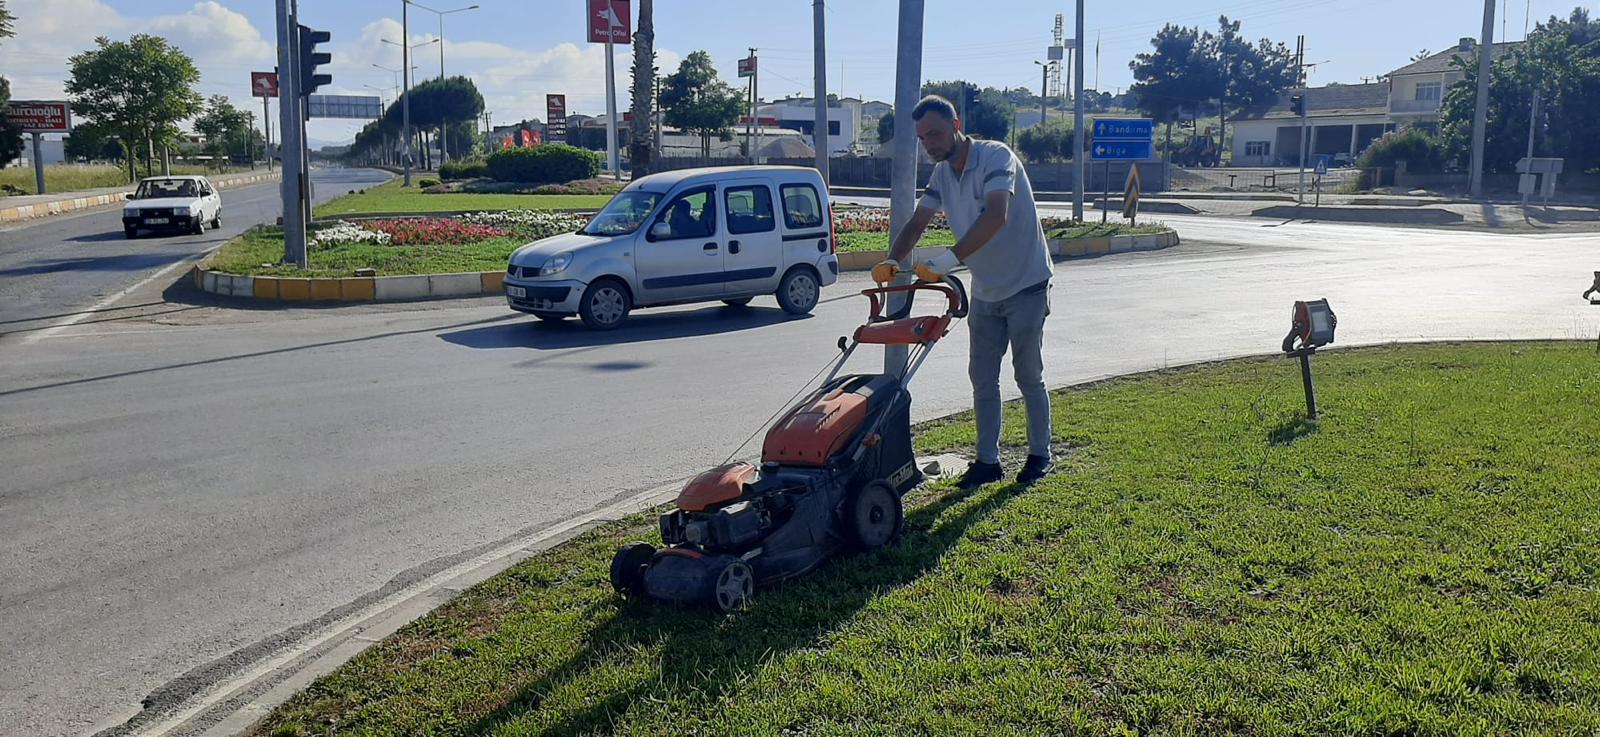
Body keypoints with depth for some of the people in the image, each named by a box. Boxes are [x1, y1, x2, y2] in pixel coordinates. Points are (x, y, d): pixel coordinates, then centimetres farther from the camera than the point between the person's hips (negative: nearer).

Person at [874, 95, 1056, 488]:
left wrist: (949, 259, -43)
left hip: (1026, 286, -7)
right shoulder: (941, 175, 4)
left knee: (1029, 376, 3)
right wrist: (893, 261, -19)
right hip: (985, 292, 7)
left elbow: (997, 216, -35)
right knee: (982, 378, 7)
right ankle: (988, 460, 16)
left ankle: (1040, 455, 19)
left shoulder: (996, 157, -20)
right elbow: (917, 223, 2)